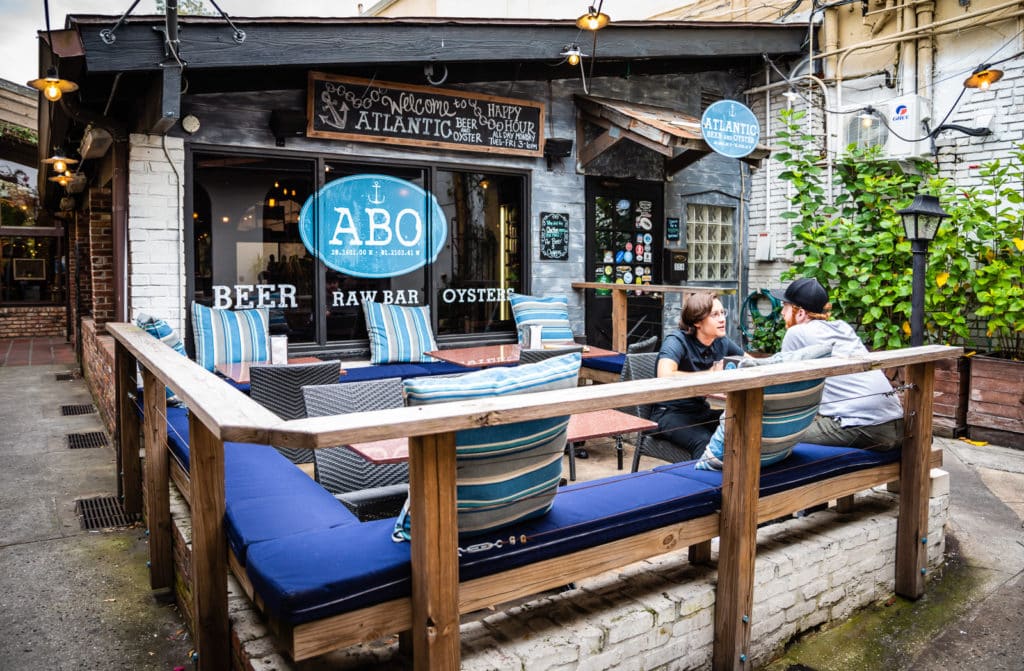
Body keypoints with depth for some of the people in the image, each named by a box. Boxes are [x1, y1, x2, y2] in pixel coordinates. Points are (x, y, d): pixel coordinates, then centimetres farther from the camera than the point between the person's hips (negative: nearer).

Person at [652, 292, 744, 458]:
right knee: (704, 442, -35)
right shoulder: (677, 341, -16)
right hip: (670, 413, -6)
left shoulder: (721, 342, 4)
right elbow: (665, 376, -34)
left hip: (702, 410, 7)